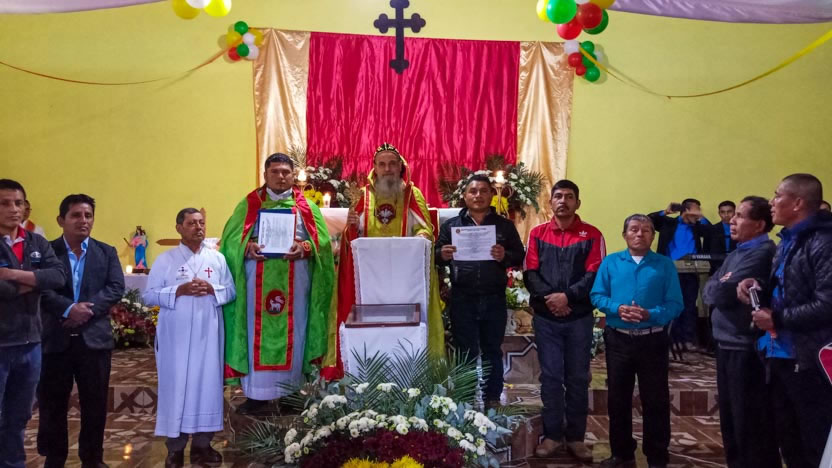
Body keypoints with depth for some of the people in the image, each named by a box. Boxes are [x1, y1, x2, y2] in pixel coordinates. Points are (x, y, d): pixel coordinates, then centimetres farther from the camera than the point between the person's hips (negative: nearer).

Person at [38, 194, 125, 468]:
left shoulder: (107, 252, 9)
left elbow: (116, 288, -3)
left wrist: (88, 308, -16)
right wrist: (69, 308, -22)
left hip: (94, 338, 1)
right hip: (55, 339, -1)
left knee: (95, 404, 8)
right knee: (52, 405, 9)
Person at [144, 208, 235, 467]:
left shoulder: (217, 258, 8)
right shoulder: (165, 259, 2)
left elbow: (231, 291, 8)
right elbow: (149, 295, -2)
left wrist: (212, 289, -12)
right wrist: (179, 290, -15)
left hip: (208, 335, 2)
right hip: (176, 336, -2)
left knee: (207, 386, 6)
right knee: (176, 387, 3)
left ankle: (202, 444, 19)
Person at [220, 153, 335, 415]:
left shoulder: (306, 206, 10)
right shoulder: (249, 204, 10)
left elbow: (322, 239, 2)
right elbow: (231, 238, 3)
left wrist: (305, 247, -17)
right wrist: (247, 247, -17)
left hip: (294, 282, 0)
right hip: (259, 281, 0)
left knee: (292, 334, 4)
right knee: (259, 333, 2)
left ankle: (290, 392, 14)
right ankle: (258, 393, 10)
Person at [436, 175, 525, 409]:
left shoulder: (505, 225, 6)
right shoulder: (450, 225, 6)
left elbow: (520, 256, 4)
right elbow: (436, 257, 4)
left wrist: (505, 256, -17)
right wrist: (443, 255, -18)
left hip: (494, 299, 1)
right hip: (462, 300, 0)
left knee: (492, 352, 11)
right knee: (465, 353, 7)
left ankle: (493, 400, 23)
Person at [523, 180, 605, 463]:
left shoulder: (592, 235, 1)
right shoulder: (537, 234, 8)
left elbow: (595, 275, -8)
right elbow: (530, 274, 0)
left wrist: (567, 296, -19)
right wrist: (548, 297, -16)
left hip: (580, 318, -1)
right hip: (545, 317, 1)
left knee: (578, 378, 8)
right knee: (550, 377, 7)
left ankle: (576, 437, 19)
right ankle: (552, 435, 18)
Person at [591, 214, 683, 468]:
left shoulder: (665, 265, 0)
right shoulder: (610, 262, 4)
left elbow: (675, 304, -7)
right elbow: (597, 296, -1)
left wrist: (650, 314, -22)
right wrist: (618, 309, -18)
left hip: (652, 340, -2)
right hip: (618, 339, 2)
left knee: (655, 400, 6)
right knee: (618, 399, 12)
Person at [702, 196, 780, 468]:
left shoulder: (762, 253, -16)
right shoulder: (736, 253, 14)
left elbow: (723, 293, -21)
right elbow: (708, 291, 10)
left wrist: (719, 288, -1)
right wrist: (720, 288, -9)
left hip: (746, 347, -9)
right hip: (727, 344, 9)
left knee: (749, 422, 2)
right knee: (730, 417, 18)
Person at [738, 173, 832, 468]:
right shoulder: (788, 240, 13)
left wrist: (777, 319, -17)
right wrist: (757, 286, 3)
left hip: (807, 359, -9)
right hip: (779, 354, 9)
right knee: (787, 439, 20)